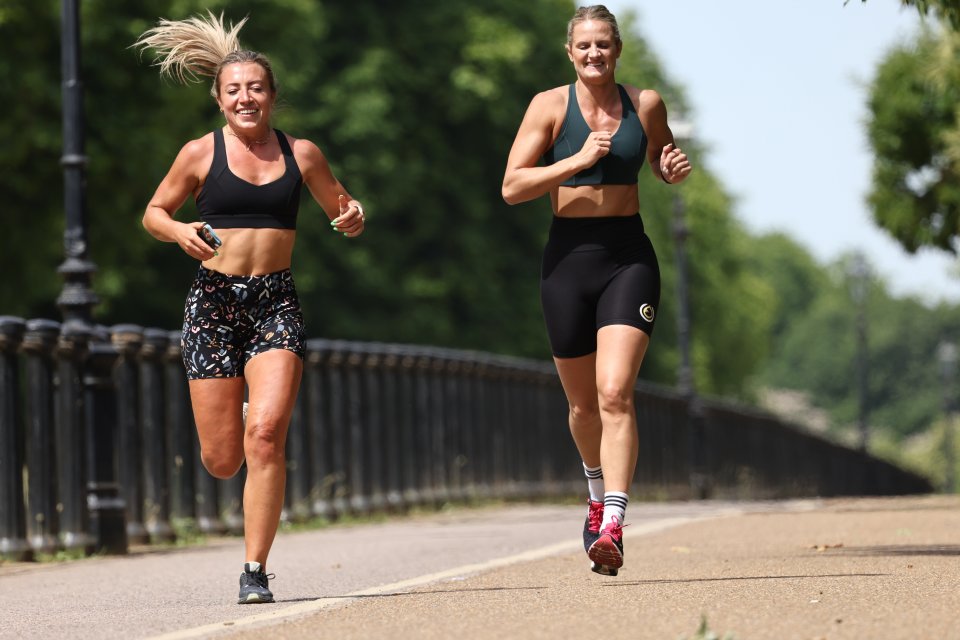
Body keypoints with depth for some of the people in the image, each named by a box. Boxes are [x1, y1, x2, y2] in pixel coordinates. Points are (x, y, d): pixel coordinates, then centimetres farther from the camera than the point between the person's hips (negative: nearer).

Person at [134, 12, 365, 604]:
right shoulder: (201, 154, 3)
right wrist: (180, 231, -9)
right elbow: (154, 212, 13)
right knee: (221, 460, 0)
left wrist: (354, 219, -5)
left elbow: (341, 210, 18)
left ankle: (256, 571, -11)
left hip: (277, 302, 0)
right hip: (214, 301, 0)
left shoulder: (301, 153, 6)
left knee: (265, 435, -19)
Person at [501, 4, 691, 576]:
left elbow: (661, 160, 23)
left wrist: (676, 169, -1)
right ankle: (599, 494, 41)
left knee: (615, 392, -18)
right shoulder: (551, 106, -2)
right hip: (569, 256, 1)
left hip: (629, 257, -1)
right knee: (584, 404, 13)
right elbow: (512, 187, -7)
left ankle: (612, 527, -24)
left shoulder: (645, 105, 4)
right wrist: (579, 160, -17)